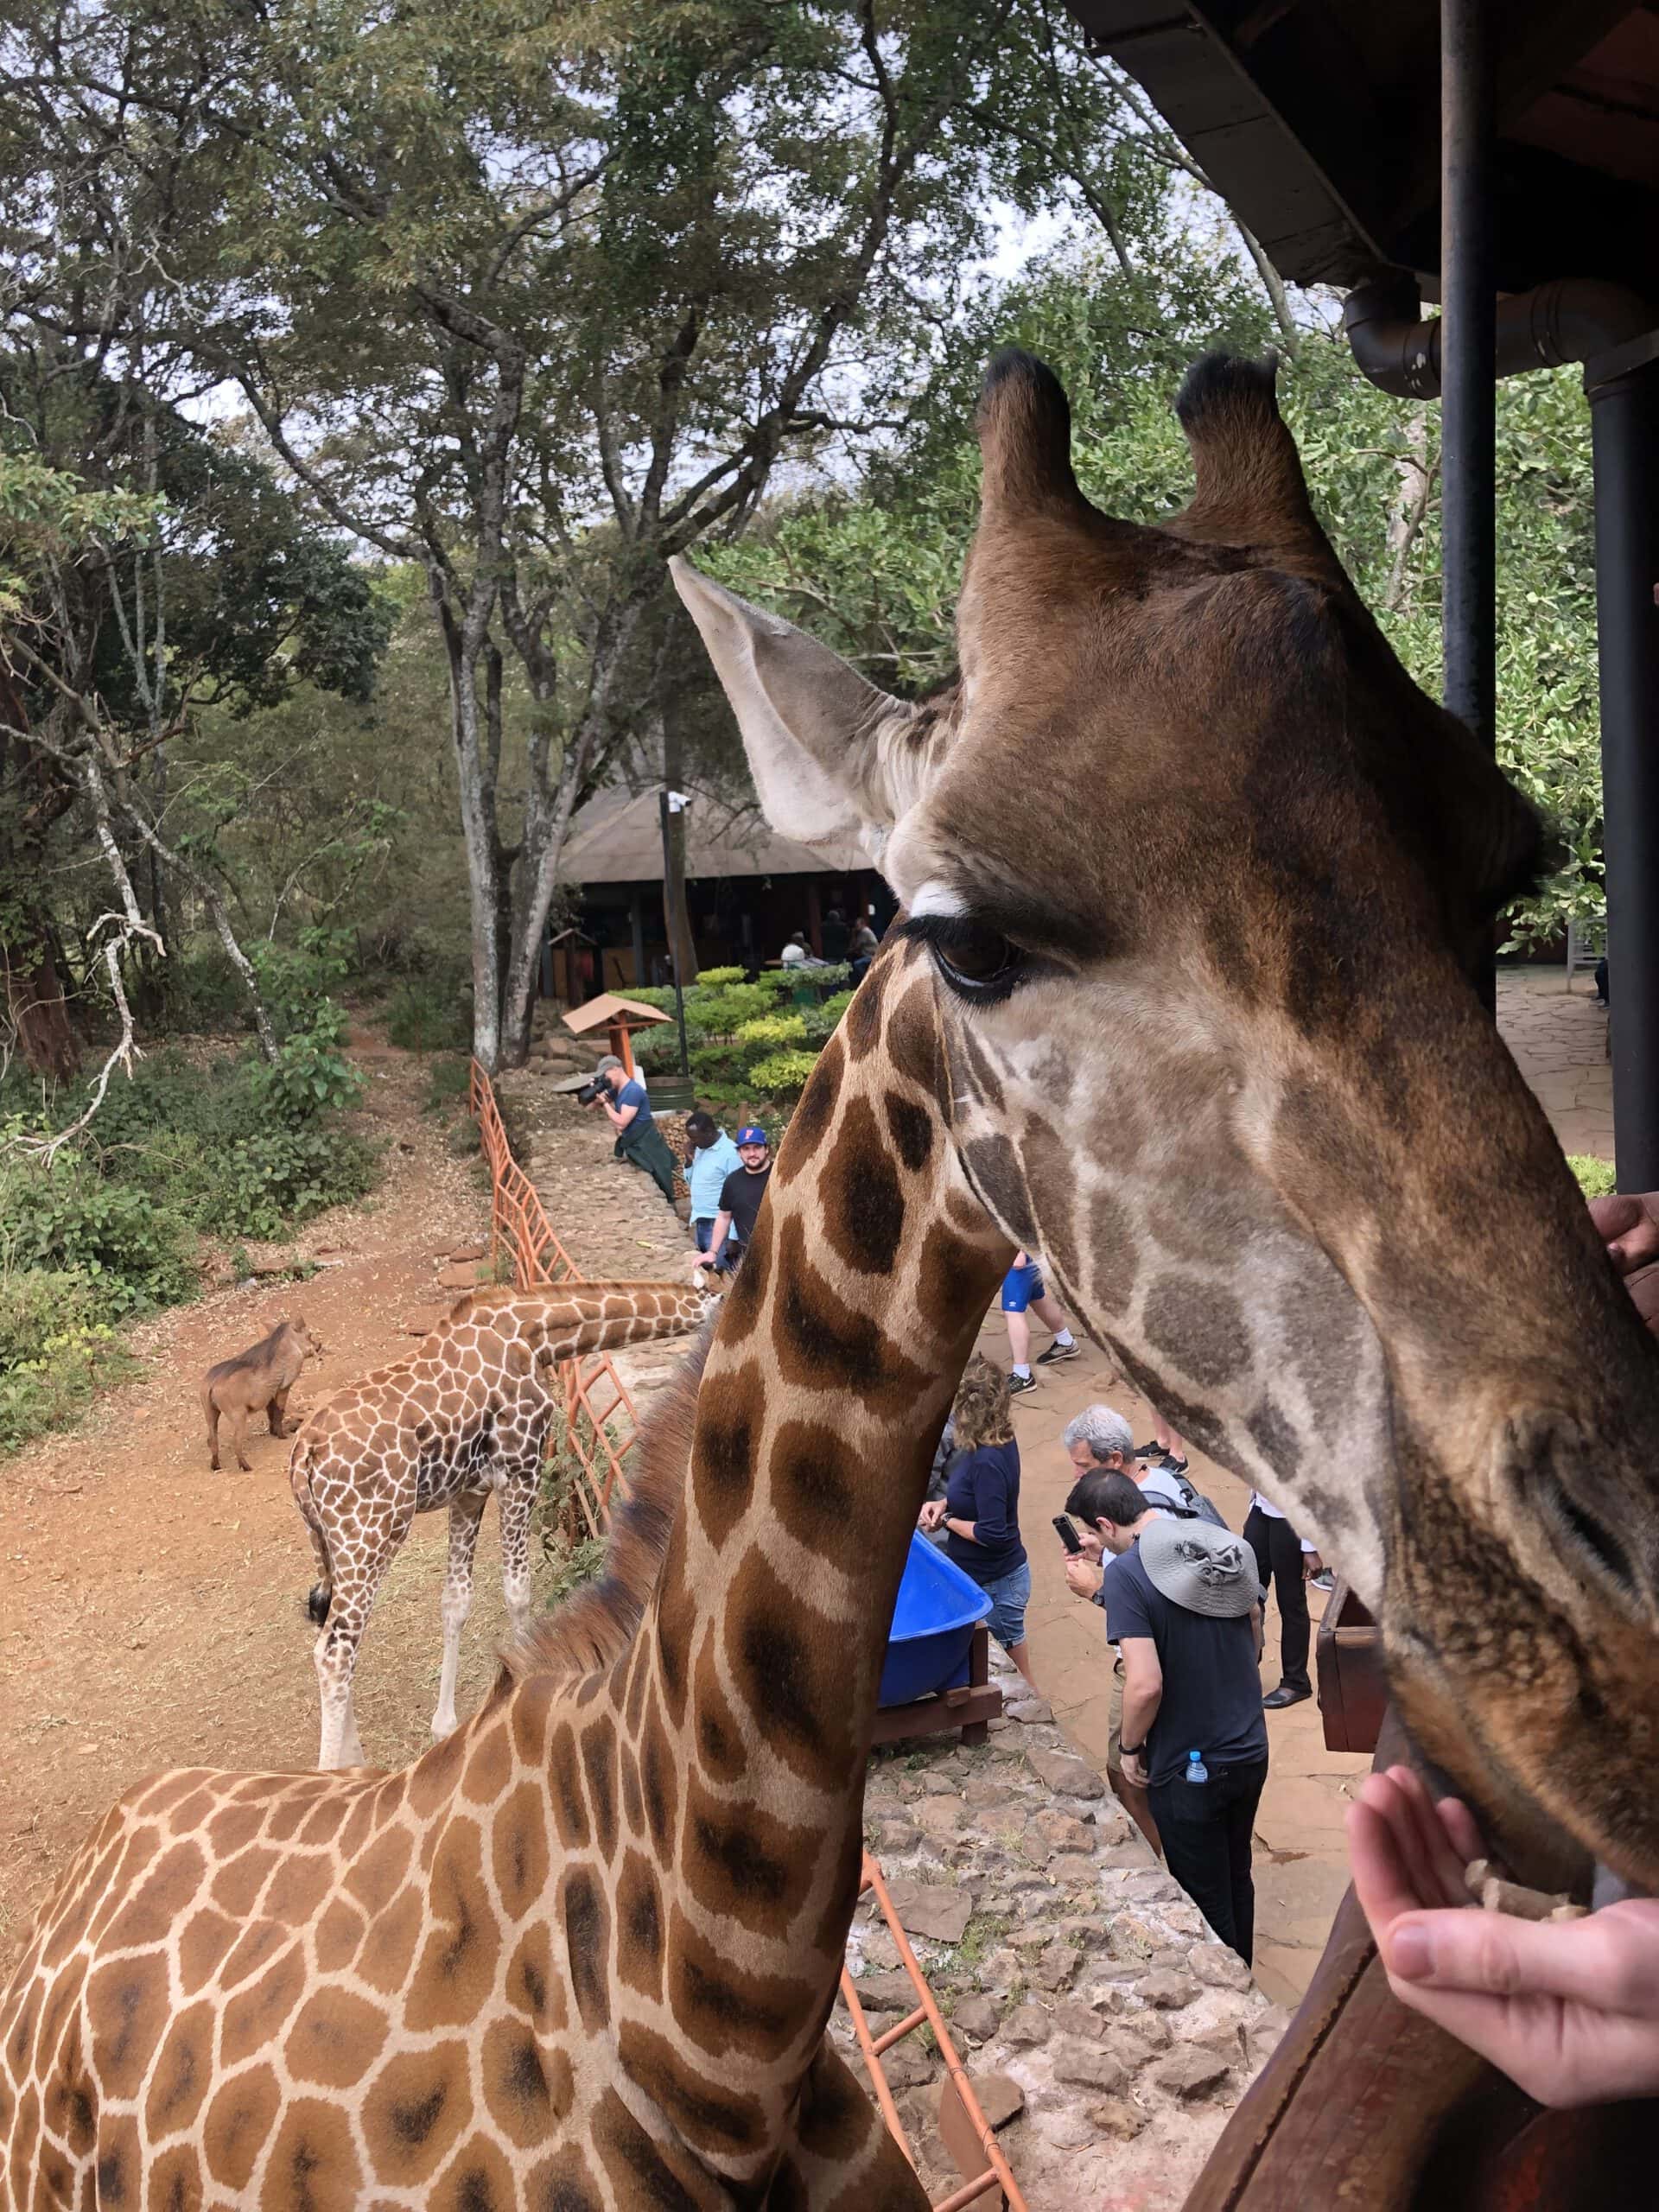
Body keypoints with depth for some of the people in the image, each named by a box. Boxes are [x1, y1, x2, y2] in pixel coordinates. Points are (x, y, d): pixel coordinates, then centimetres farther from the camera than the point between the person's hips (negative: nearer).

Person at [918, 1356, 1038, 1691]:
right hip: (1001, 1573, 9)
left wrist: (946, 1520, -14)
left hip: (994, 1583, -9)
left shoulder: (987, 1461, -30)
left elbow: (991, 1534, -28)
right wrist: (944, 1504, -1)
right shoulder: (998, 1440, -3)